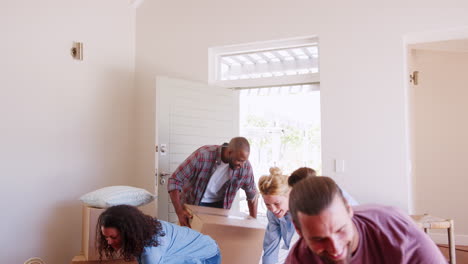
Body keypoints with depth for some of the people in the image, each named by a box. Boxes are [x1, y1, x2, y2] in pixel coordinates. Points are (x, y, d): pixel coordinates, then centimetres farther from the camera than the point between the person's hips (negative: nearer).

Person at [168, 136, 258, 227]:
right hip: (193, 204, -2)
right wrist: (179, 212, -33)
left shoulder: (245, 166, -20)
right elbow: (175, 180, -26)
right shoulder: (203, 155, -32)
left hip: (219, 205, 3)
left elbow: (252, 194, -2)